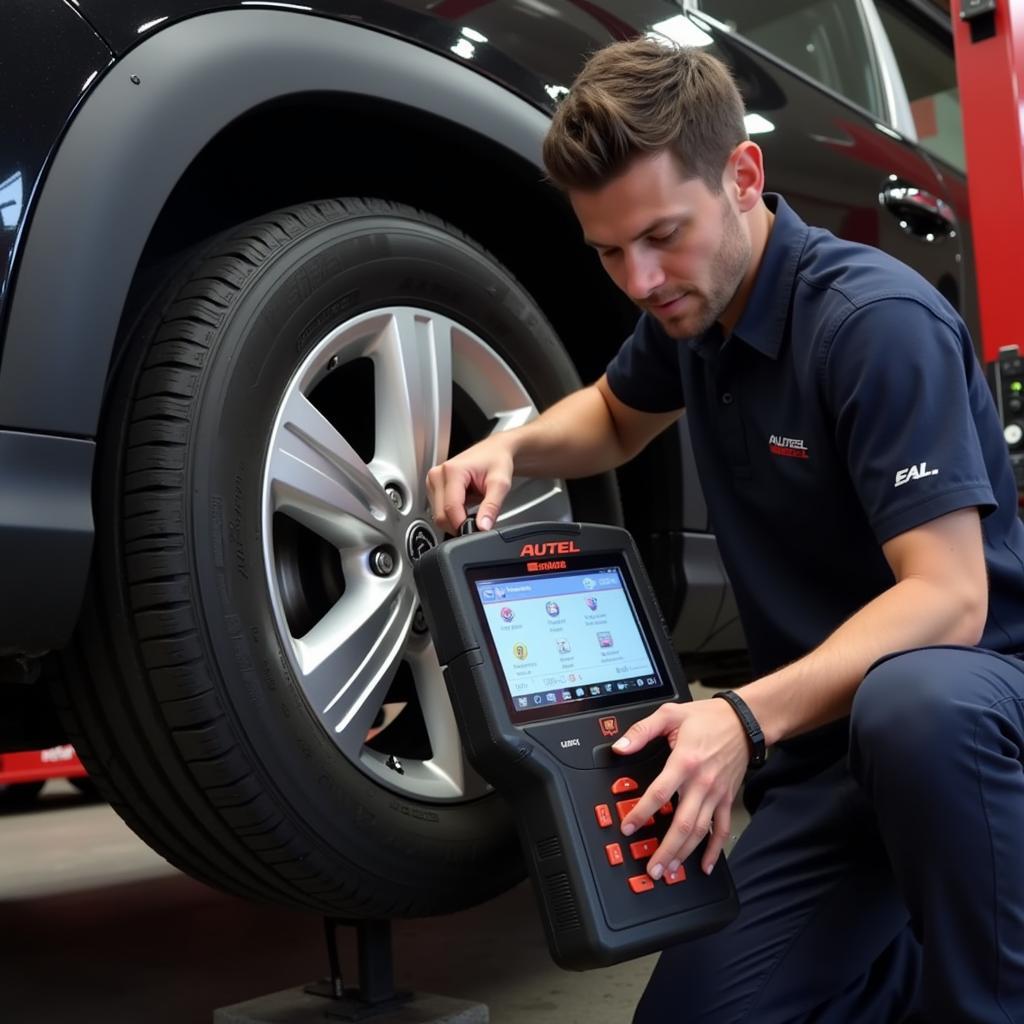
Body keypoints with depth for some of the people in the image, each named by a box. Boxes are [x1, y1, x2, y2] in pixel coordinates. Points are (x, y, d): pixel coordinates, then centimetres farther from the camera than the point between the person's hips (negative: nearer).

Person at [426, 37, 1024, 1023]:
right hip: (829, 731, 6)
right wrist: (509, 446, 1)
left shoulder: (877, 320, -22)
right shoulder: (691, 307, 2)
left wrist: (750, 718, -41)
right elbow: (618, 416, 23)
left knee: (910, 704, -42)